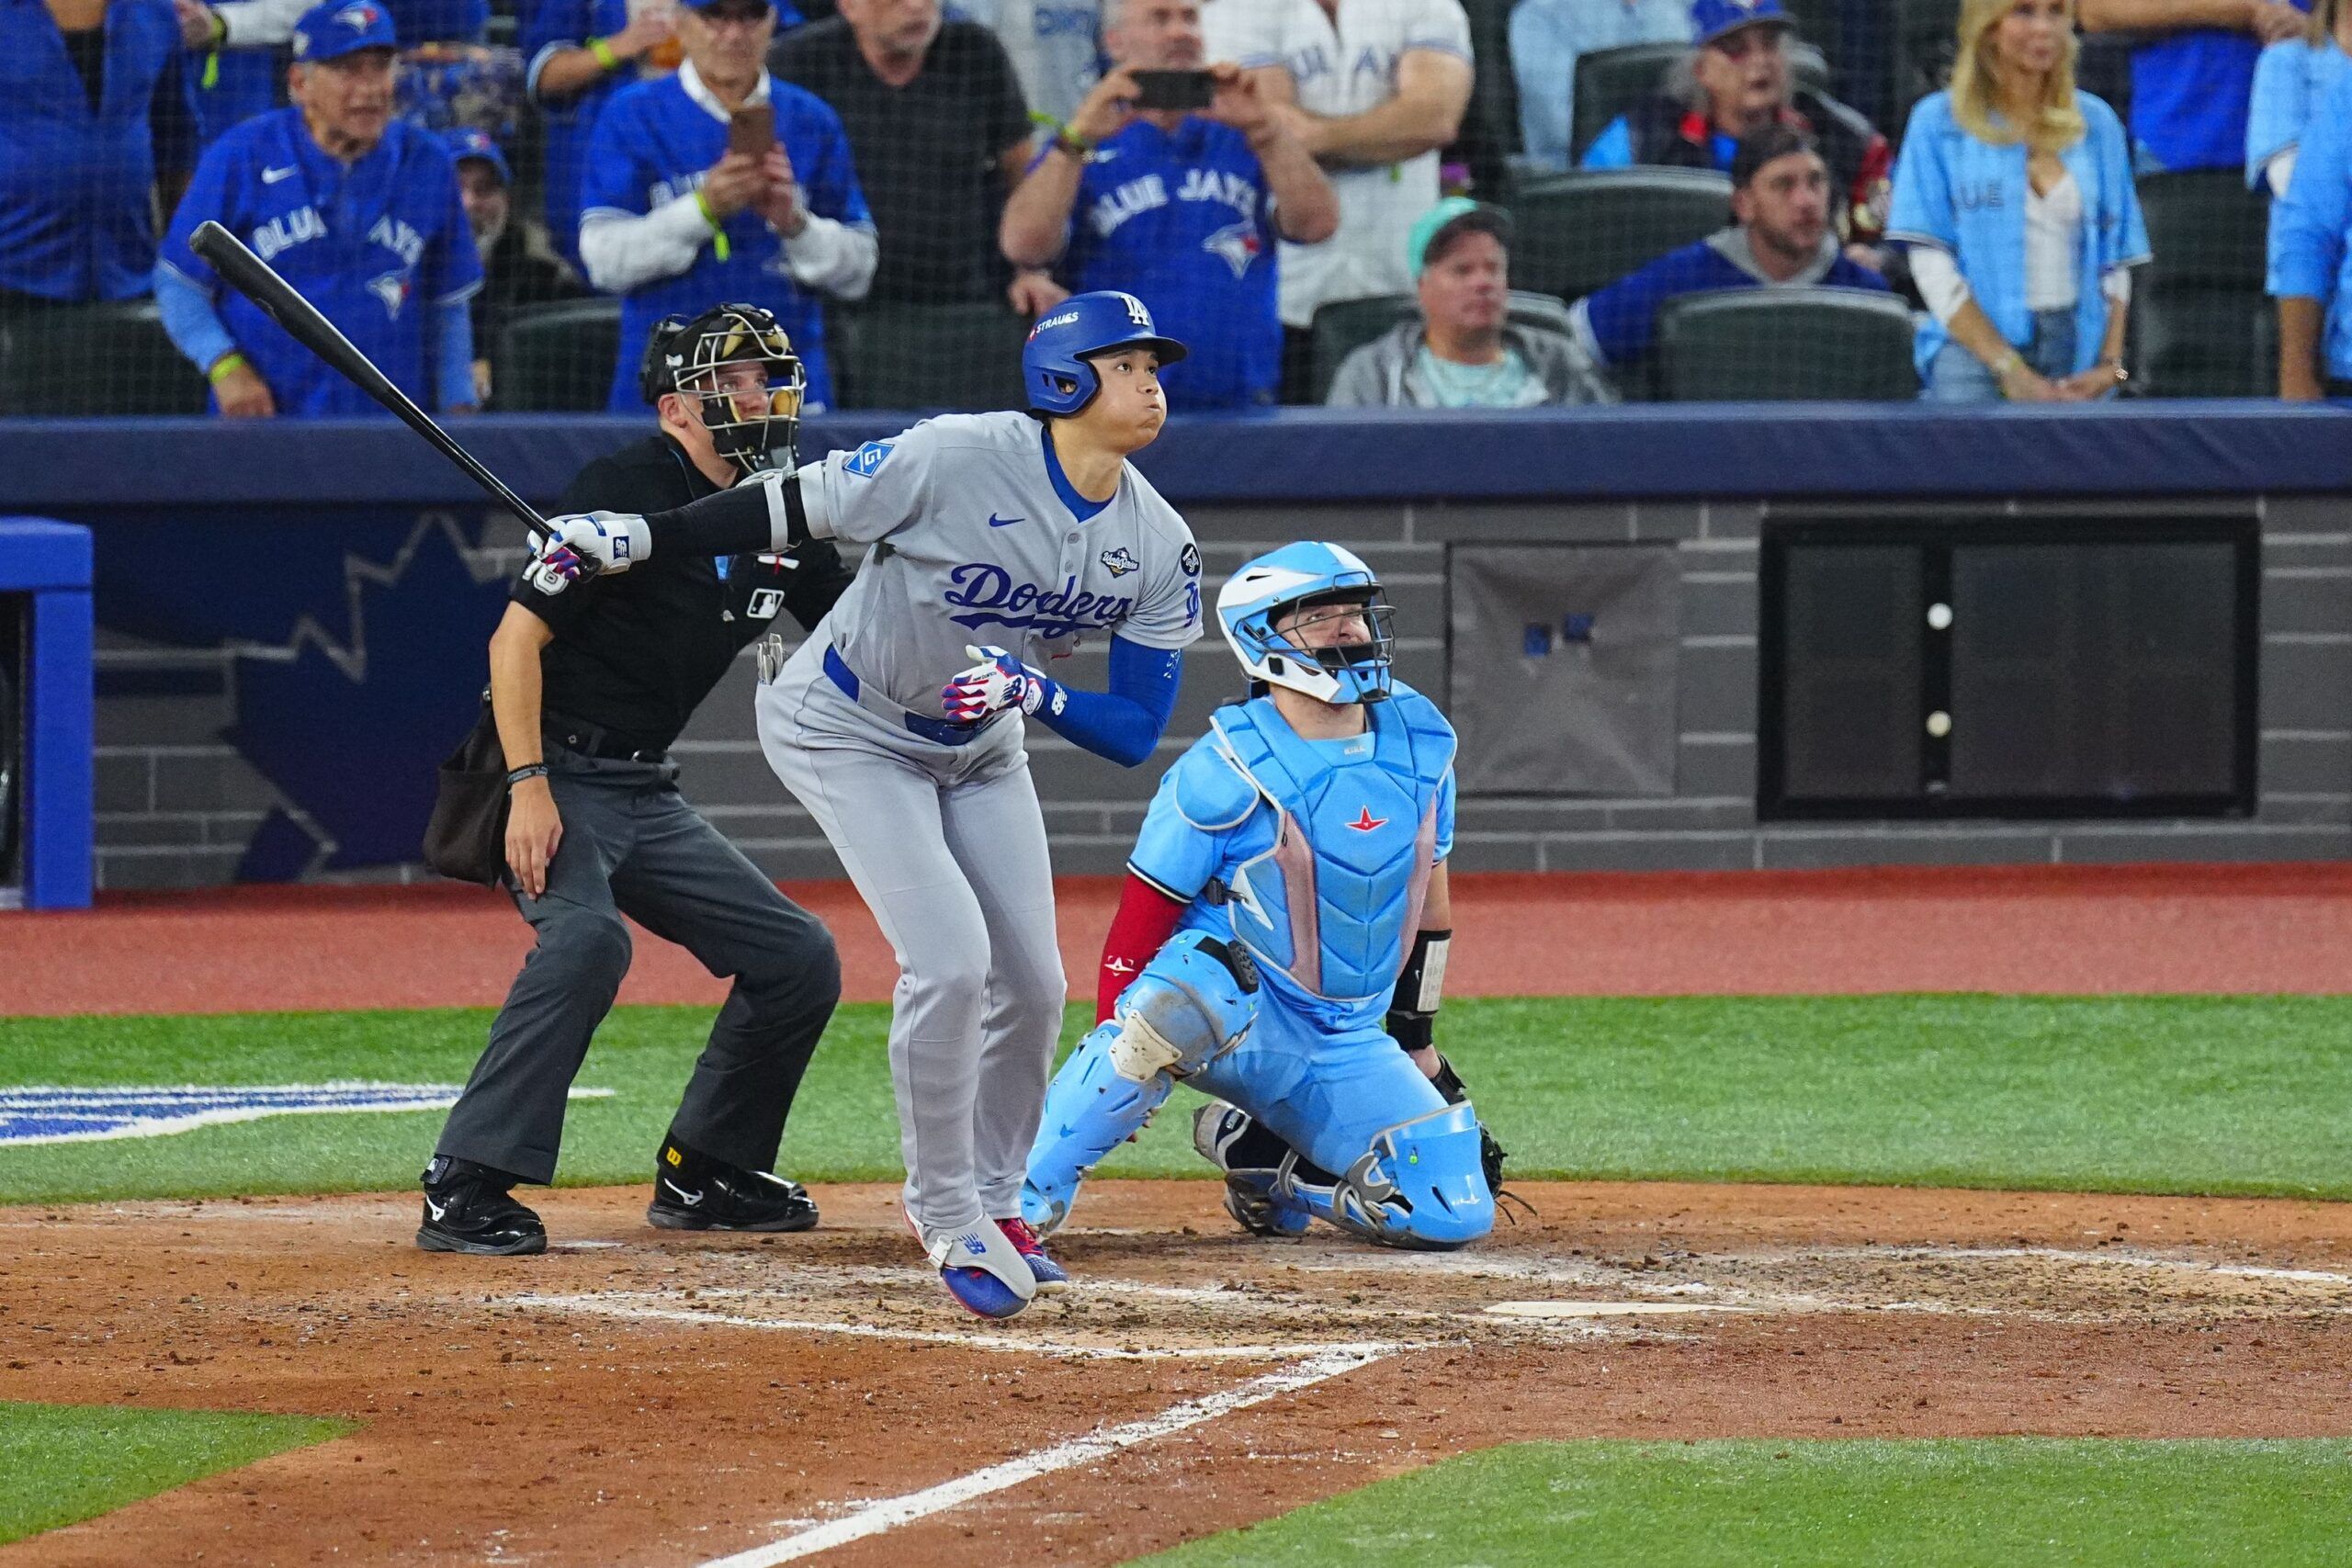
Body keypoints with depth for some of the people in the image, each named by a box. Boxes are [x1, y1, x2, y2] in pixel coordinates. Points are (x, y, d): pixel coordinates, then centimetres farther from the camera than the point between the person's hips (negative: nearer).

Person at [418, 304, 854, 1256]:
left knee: (799, 957, 6)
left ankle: (703, 1174, 20)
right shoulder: (628, 491, -15)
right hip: (556, 775, -8)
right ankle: (464, 1192, -32)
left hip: (648, 797, 8)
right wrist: (529, 787, -26)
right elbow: (517, 636, -18)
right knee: (586, 936, -33)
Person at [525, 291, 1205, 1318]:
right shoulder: (958, 461, -29)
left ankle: (991, 1202, 27)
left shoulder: (1159, 546, -12)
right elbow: (788, 511, -19)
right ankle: (944, 1211, -2)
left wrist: (1034, 693, -29)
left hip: (981, 751, 6)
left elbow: (1137, 732, -12)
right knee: (950, 961, -19)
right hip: (848, 731, -6)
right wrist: (630, 538, -18)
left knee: (1031, 984, 5)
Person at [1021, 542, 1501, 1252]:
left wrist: (1417, 1040, 18)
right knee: (1189, 996, -42)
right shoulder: (1225, 773, -16)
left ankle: (1255, 1154, 15)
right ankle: (1023, 1201, -31)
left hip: (1347, 1043, 6)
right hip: (1237, 1010, -6)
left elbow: (1428, 892, 14)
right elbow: (1142, 919, -13)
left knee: (1456, 1214, -9)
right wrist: (1113, 1048, -20)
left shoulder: (1418, 741, 1)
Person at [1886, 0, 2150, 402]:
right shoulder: (1938, 122, 5)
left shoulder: (2097, 123, 15)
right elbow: (1932, 264, -2)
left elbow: (2117, 261, 14)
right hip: (1972, 349, -3)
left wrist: (2110, 366, -1)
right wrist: (2010, 370, -11)